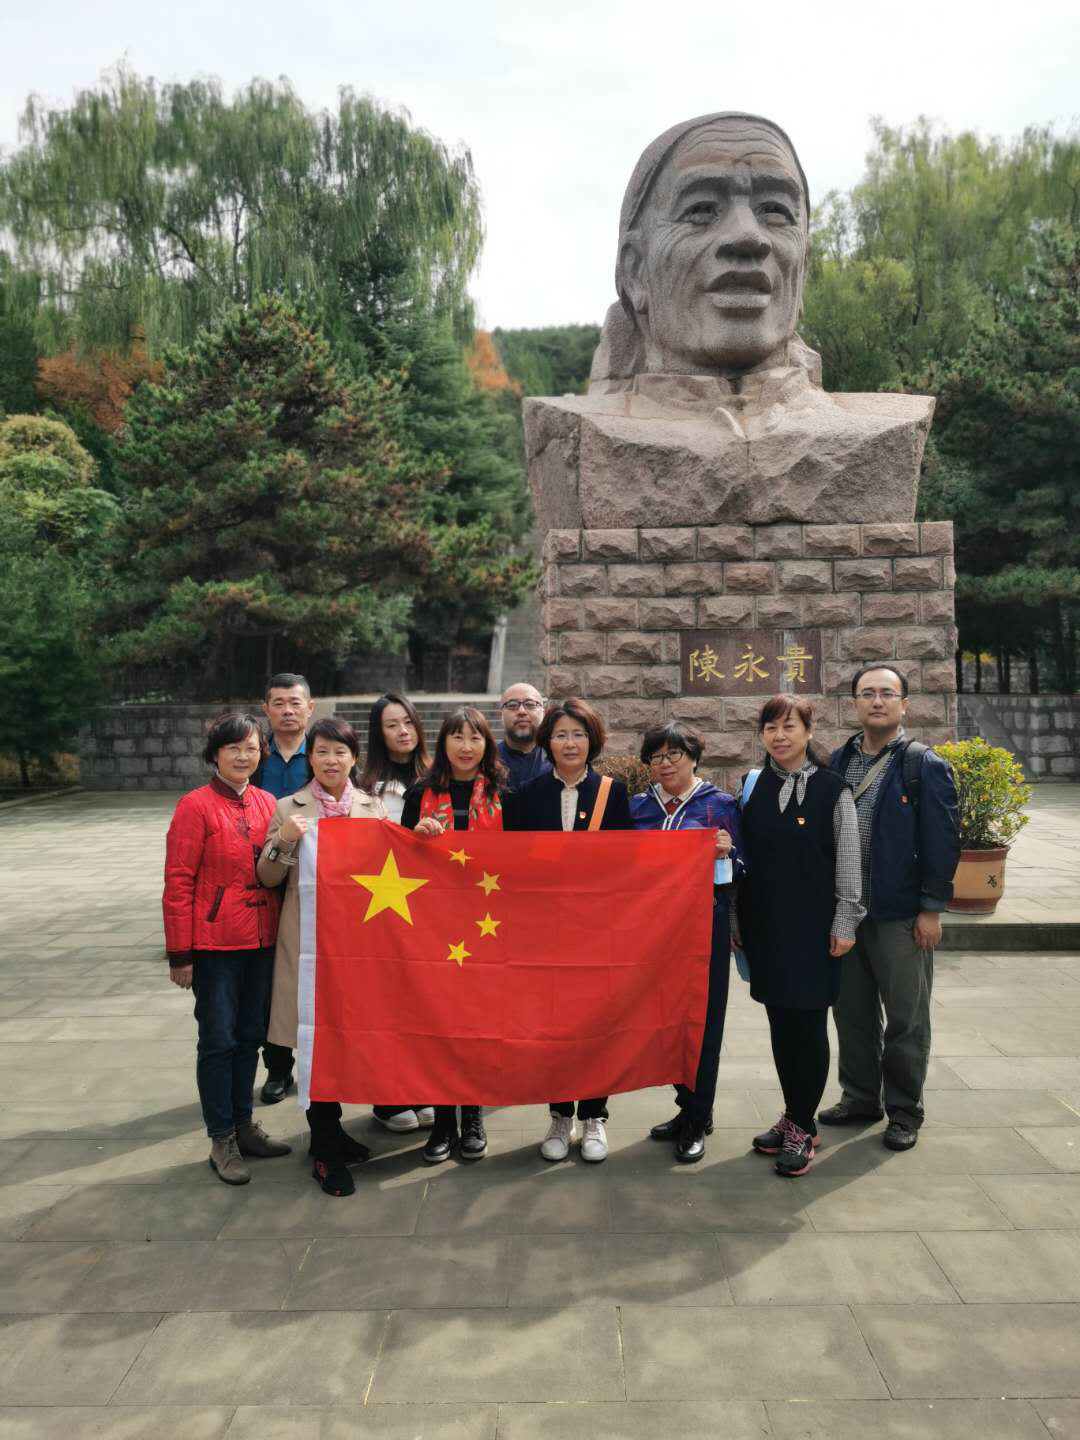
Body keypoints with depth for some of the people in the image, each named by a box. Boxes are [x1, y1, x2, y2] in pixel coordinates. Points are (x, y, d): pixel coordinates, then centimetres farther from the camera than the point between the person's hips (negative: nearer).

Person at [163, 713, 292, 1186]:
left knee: (250, 1035, 15)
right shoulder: (196, 806, -10)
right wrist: (180, 954, -11)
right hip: (215, 942, -5)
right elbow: (178, 883, -11)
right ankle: (221, 1140, 18)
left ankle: (243, 1125, 29)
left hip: (261, 940, 5)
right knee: (218, 1039, 4)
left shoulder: (267, 803, 5)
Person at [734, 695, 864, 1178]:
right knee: (780, 1021, 10)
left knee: (808, 1023, 1)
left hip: (813, 925, -3)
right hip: (765, 923, 3)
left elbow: (847, 860, -3)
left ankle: (802, 1126, 13)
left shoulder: (832, 789, -4)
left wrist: (845, 923, -7)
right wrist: (738, 918, 9)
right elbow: (744, 857, 9)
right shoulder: (753, 786, 5)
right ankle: (793, 1115, 23)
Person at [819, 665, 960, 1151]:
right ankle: (860, 1097, 30)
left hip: (901, 915, -4)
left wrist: (931, 909, -12)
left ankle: (904, 1110, 23)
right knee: (851, 1011, 15)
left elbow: (942, 843, -9)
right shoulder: (838, 761, 6)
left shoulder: (925, 766, -7)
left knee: (905, 1018, 8)